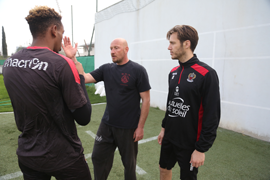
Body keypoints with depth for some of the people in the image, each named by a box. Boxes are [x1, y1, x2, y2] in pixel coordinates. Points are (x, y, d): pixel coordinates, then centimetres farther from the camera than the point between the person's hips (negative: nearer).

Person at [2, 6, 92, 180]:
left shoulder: (9, 63, -3)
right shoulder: (62, 64, -22)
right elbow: (84, 117, -18)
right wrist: (80, 76, -7)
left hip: (27, 154, 6)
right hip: (64, 158, -5)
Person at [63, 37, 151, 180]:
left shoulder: (138, 70, -11)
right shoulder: (106, 69, 3)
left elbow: (146, 100, -11)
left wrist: (140, 127, -11)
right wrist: (73, 58, -15)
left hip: (128, 127, -4)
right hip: (106, 124, 5)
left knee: (129, 163, 14)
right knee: (98, 158, 16)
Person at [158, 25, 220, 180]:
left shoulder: (206, 74, -19)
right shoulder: (174, 72, 4)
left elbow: (212, 115, -19)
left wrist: (202, 149, -16)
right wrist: (164, 127, 15)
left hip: (190, 143, -6)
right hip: (169, 138, 7)